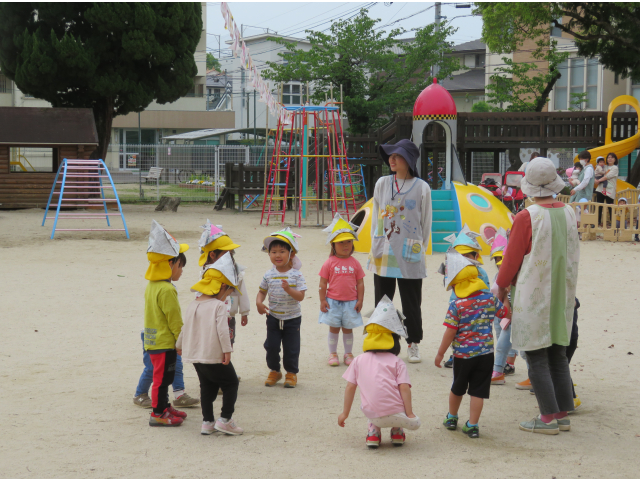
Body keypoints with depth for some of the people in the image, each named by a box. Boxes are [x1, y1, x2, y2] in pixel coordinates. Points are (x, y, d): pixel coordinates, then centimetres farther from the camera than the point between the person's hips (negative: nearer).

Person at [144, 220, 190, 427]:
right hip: (164, 342, -10)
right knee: (162, 377, -2)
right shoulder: (167, 290, -22)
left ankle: (164, 407, 31)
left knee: (163, 376, 20)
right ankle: (158, 414, 4)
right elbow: (174, 319, -19)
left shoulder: (151, 286, 9)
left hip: (153, 340, 10)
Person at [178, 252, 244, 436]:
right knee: (231, 383, 7)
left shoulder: (193, 305, 8)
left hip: (194, 354, 7)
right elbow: (222, 329, -22)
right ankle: (225, 419, 1)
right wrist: (227, 350, -19)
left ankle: (207, 422, 18)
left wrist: (179, 345, 31)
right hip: (214, 355, -7)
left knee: (207, 387, 17)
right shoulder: (219, 306, -13)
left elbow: (185, 327, 17)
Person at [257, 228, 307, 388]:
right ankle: (274, 371, 26)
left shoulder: (296, 275, -11)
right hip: (273, 317, 2)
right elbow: (262, 291, 8)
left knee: (291, 347, 4)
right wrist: (259, 302, -11)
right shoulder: (269, 275, -2)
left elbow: (300, 296, -16)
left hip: (292, 318, -2)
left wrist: (289, 289, -32)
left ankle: (291, 373, 23)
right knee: (271, 346, 5)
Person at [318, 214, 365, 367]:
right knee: (334, 328, 7)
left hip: (350, 302, 1)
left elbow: (360, 283, 4)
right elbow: (323, 283, -3)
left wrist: (360, 300, 0)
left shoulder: (355, 263, 0)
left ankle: (348, 353, 23)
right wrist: (322, 301, -6)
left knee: (348, 329, 10)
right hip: (333, 302, -1)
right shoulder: (330, 263, -6)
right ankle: (333, 353, 20)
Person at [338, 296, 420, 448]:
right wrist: (409, 413, -1)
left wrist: (345, 413, 22)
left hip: (371, 414, 2)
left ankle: (373, 432, 20)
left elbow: (350, 387, 14)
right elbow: (404, 388, -2)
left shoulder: (359, 361, 15)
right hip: (394, 412, -2)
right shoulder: (397, 362, 9)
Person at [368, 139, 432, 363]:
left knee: (411, 303, 5)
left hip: (409, 256, -3)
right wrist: (375, 246, 10)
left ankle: (413, 345, 17)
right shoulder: (382, 183, 5)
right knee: (382, 301, 8)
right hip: (383, 255, 3)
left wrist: (420, 250, 2)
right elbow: (375, 216, 13)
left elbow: (426, 222, 3)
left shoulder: (422, 188, -3)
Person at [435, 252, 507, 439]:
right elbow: (504, 313, 12)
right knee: (478, 391, 4)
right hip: (485, 353, 2)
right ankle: (472, 425, 1)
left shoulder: (456, 306, -13)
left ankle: (452, 418, 36)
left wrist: (440, 353, -2)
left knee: (457, 388, 19)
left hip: (463, 355, -1)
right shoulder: (490, 299, -3)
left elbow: (450, 332, -12)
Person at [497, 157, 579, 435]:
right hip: (562, 294, 6)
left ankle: (548, 418, 1)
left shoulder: (527, 218, -17)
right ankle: (563, 414, 18)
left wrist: (502, 285, 7)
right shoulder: (568, 214, 1)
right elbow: (573, 255, 10)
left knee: (537, 358, 1)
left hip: (533, 296, -6)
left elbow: (512, 257, -9)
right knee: (558, 354, 14)